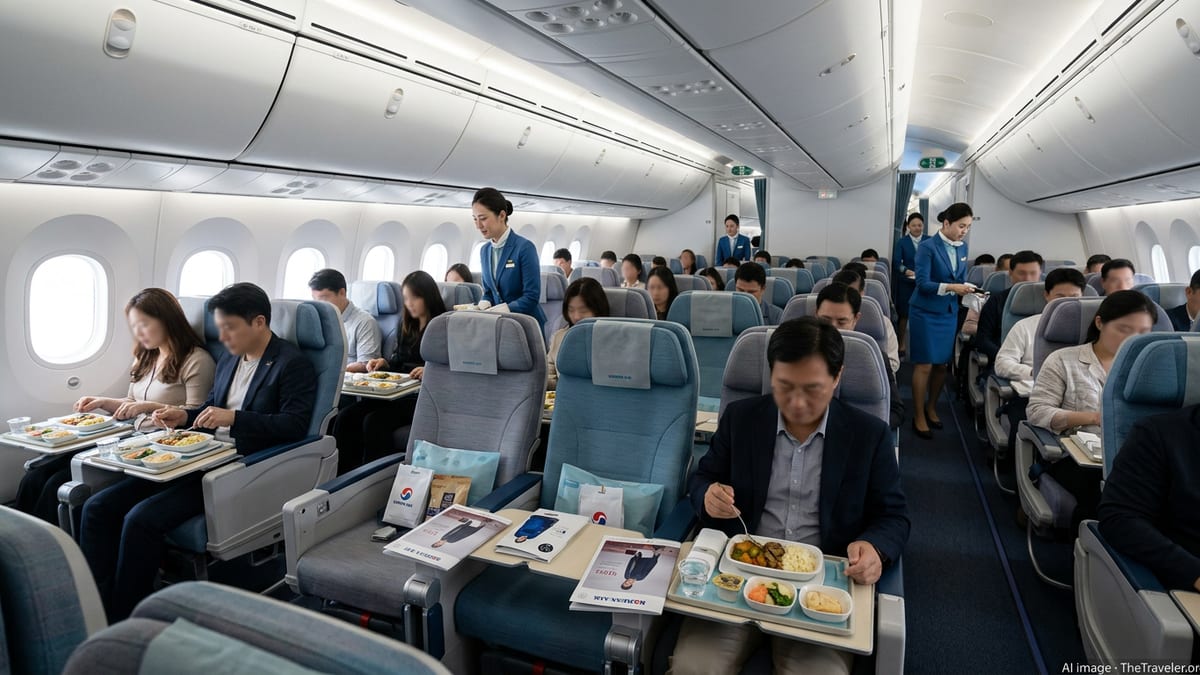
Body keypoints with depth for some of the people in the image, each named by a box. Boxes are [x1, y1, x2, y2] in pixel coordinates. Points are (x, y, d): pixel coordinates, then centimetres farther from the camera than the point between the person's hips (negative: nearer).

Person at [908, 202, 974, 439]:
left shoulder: (963, 247, 8)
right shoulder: (927, 247, -13)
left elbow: (961, 278, 12)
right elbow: (923, 283, -18)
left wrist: (966, 290, -8)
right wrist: (950, 287, -28)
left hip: (949, 313, 6)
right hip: (925, 313, -6)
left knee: (942, 365, 10)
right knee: (924, 365, -3)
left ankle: (931, 408, 29)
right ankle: (918, 417, 8)